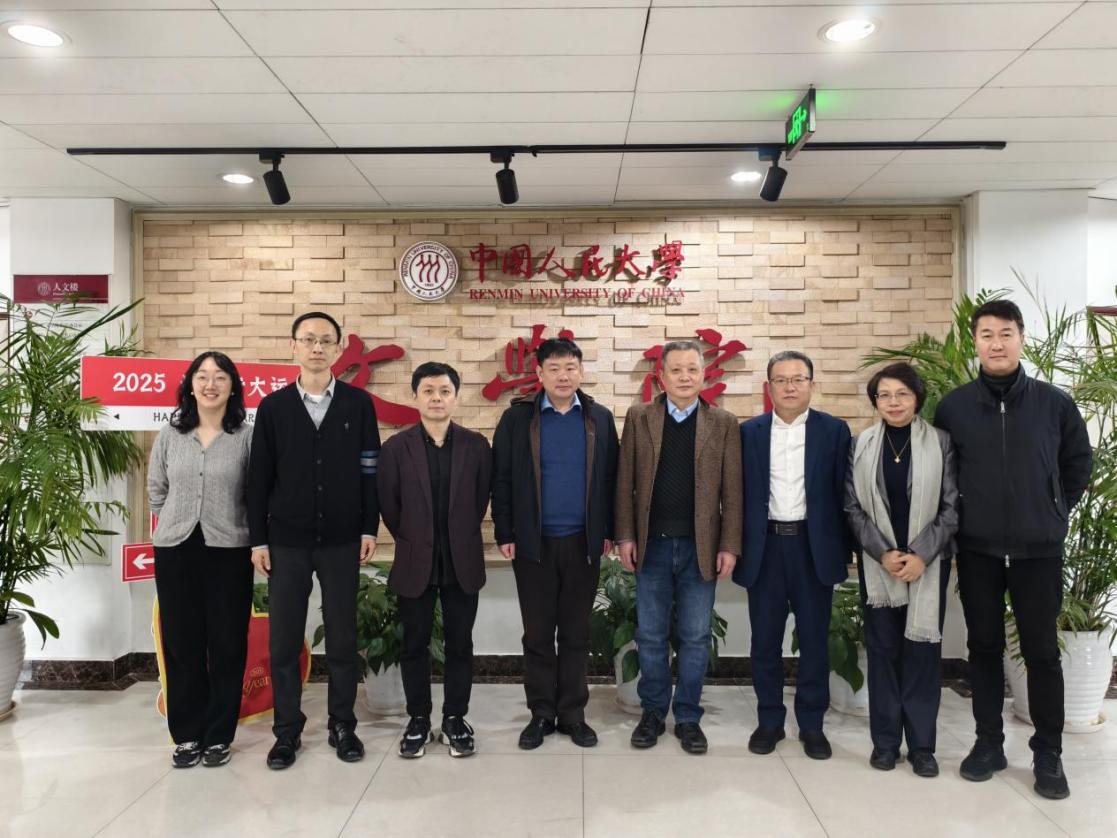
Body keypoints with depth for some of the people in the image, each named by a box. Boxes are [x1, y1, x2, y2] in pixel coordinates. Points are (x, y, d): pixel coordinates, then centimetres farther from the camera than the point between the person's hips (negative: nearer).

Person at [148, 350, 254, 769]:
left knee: (227, 644, 4)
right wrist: (180, 521, 10)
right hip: (175, 550, 3)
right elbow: (156, 492, 15)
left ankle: (218, 735, 18)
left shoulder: (247, 437, -4)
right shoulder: (168, 435, 5)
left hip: (228, 551, -2)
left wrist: (225, 522, 0)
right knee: (181, 644, 8)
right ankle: (187, 734, 21)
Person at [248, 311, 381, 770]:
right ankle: (287, 730, 20)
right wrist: (258, 539, -1)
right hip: (286, 542, 1)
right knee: (284, 639, 6)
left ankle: (342, 725, 22)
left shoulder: (359, 403, 1)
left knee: (342, 636, 8)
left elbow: (370, 470, 1)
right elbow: (259, 477, 3)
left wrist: (369, 529, -3)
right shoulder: (273, 406, 3)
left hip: (341, 542, 0)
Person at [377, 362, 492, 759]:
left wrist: (460, 539, 7)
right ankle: (418, 720, 23)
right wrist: (411, 541, 5)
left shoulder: (476, 445, 0)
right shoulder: (396, 448, -2)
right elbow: (388, 504, 3)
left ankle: (455, 719, 21)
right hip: (415, 562, 0)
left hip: (462, 562, 0)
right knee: (415, 646, 9)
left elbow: (482, 498, 6)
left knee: (460, 644, 8)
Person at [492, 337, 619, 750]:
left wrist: (609, 531, 2)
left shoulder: (600, 419, 4)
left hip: (583, 542, 1)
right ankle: (541, 714, 21)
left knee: (576, 633, 10)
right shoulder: (517, 418, -1)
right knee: (537, 634, 8)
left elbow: (610, 479, 6)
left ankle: (573, 713, 21)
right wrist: (505, 534, -5)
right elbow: (501, 480, -1)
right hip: (533, 543, -1)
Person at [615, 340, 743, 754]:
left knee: (695, 638, 9)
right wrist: (625, 536, -3)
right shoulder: (638, 417, 3)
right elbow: (625, 482, 1)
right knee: (651, 636, 10)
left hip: (700, 547, 0)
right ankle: (653, 712, 26)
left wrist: (730, 546, -5)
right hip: (652, 545, 0)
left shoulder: (723, 423, 2)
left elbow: (732, 490, 0)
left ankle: (688, 717, 23)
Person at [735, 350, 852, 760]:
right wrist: (737, 546, 1)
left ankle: (812, 724, 22)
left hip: (814, 545, -1)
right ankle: (769, 720, 22)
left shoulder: (834, 430, 1)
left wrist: (845, 548, -2)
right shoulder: (749, 432, 4)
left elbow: (843, 493, 1)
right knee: (765, 638, 8)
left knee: (814, 638, 8)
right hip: (765, 546, 1)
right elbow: (740, 493, 4)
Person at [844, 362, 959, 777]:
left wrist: (920, 555, -13)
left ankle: (921, 744, 15)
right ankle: (885, 740, 16)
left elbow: (952, 507, -4)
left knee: (923, 650, 4)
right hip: (878, 564, 1)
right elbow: (852, 507, 0)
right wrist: (883, 553, -11)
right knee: (882, 649, 6)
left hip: (928, 564, -1)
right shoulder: (861, 444, 2)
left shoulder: (941, 442, -2)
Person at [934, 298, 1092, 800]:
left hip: (1038, 551, -1)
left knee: (1041, 652, 7)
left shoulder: (1055, 403, -2)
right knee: (984, 648, 11)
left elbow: (1078, 465, 8)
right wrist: (963, 517, 6)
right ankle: (988, 742, 24)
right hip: (976, 551, 1)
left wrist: (1051, 514, 6)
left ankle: (1048, 754, 21)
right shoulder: (953, 407, -1)